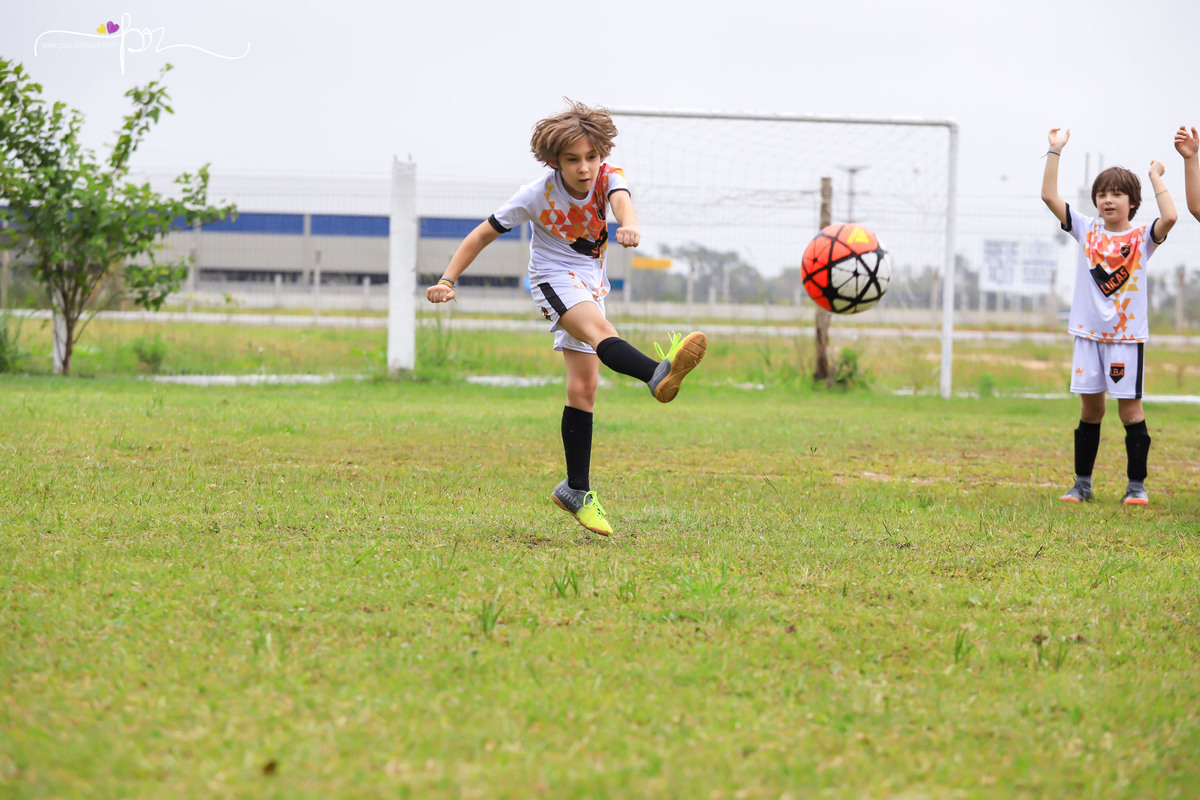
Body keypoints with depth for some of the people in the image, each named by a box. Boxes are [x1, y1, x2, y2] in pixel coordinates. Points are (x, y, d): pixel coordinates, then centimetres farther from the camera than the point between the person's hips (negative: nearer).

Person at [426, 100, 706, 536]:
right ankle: (658, 374, -68)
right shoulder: (539, 194, -17)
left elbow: (620, 199, -37)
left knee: (584, 387, 4)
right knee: (600, 331, -35)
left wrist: (628, 224, -62)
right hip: (555, 278, -5)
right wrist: (447, 280, -18)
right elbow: (484, 233, -10)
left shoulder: (606, 177, -13)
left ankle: (576, 489, 13)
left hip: (591, 284, 5)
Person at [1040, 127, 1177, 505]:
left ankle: (1136, 485, 6)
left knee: (1130, 406, -1)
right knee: (1090, 407, 8)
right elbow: (1049, 195, 0)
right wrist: (1055, 152, -5)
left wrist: (1156, 177, -13)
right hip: (1089, 332, 3)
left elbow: (1169, 218, -23)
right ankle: (1082, 484, 14)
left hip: (1128, 333, -3)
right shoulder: (1086, 230, 6)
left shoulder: (1142, 237, -2)